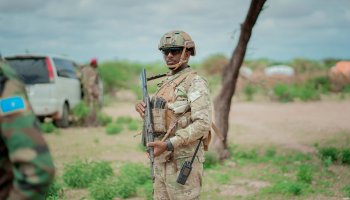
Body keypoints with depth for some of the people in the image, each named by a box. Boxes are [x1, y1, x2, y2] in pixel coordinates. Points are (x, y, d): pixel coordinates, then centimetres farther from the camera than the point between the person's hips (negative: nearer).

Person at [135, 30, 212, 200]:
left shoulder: (196, 83, -11)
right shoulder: (166, 83, 16)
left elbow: (203, 124, -21)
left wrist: (169, 145, -25)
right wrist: (143, 109, 0)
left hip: (183, 161, -8)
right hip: (162, 160, 9)